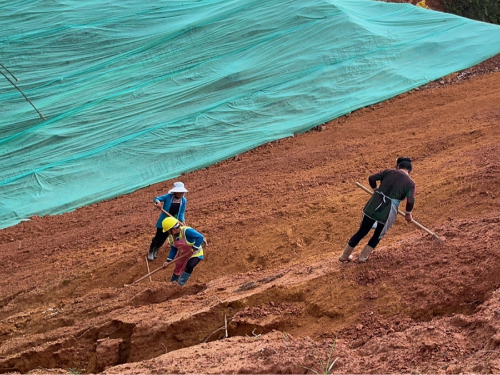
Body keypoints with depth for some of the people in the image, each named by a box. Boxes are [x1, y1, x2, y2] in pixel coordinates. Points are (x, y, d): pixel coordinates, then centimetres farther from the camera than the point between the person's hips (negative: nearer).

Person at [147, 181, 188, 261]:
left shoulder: (183, 200, -6)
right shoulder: (168, 197, -15)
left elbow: (181, 213, 0)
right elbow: (156, 199, -14)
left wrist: (182, 221, -15)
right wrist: (157, 202, -37)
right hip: (163, 221, -3)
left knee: (163, 238, 14)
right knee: (158, 237, 1)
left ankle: (156, 251, 38)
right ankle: (151, 251, 25)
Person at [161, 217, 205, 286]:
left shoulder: (186, 231, -35)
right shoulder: (171, 237, -10)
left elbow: (200, 237, -38)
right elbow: (173, 249, 0)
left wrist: (194, 248, -39)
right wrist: (168, 261, -7)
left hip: (195, 254, -7)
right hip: (183, 254, 7)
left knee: (188, 267, -27)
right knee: (178, 268, 17)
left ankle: (180, 285, -11)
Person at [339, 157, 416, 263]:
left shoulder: (389, 171, 10)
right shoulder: (410, 183, 4)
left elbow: (372, 178, 3)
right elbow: (410, 201, -8)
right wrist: (408, 214, 9)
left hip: (374, 204, 2)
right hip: (388, 210, -2)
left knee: (362, 231, 17)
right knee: (378, 235, 24)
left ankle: (344, 255, 26)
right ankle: (363, 256, 27)